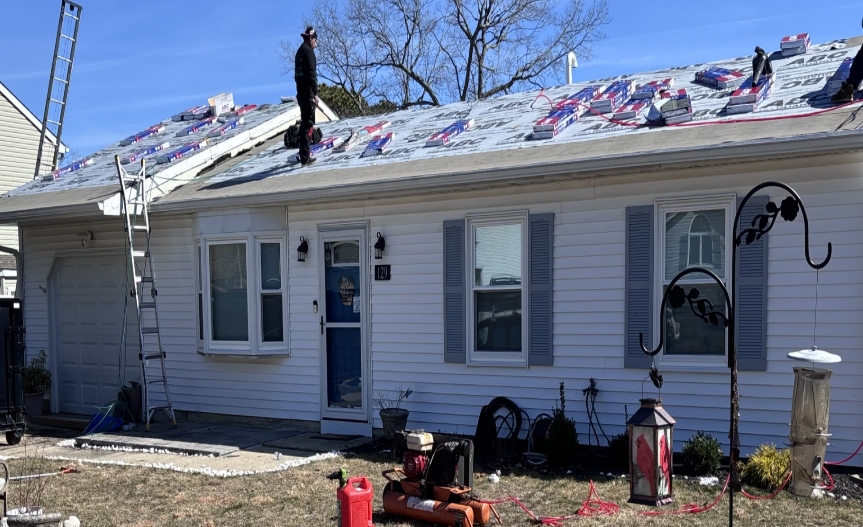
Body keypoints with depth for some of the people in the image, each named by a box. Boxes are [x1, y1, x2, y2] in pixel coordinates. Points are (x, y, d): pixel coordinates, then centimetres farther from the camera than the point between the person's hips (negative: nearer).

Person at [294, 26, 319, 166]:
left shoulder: (300, 51, 19)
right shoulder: (308, 51, -10)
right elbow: (311, 73, -18)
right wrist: (315, 93, -20)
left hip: (301, 92, 10)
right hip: (307, 92, -10)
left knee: (305, 122, 19)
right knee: (308, 123, -9)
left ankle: (305, 153, 29)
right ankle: (305, 157, -11)